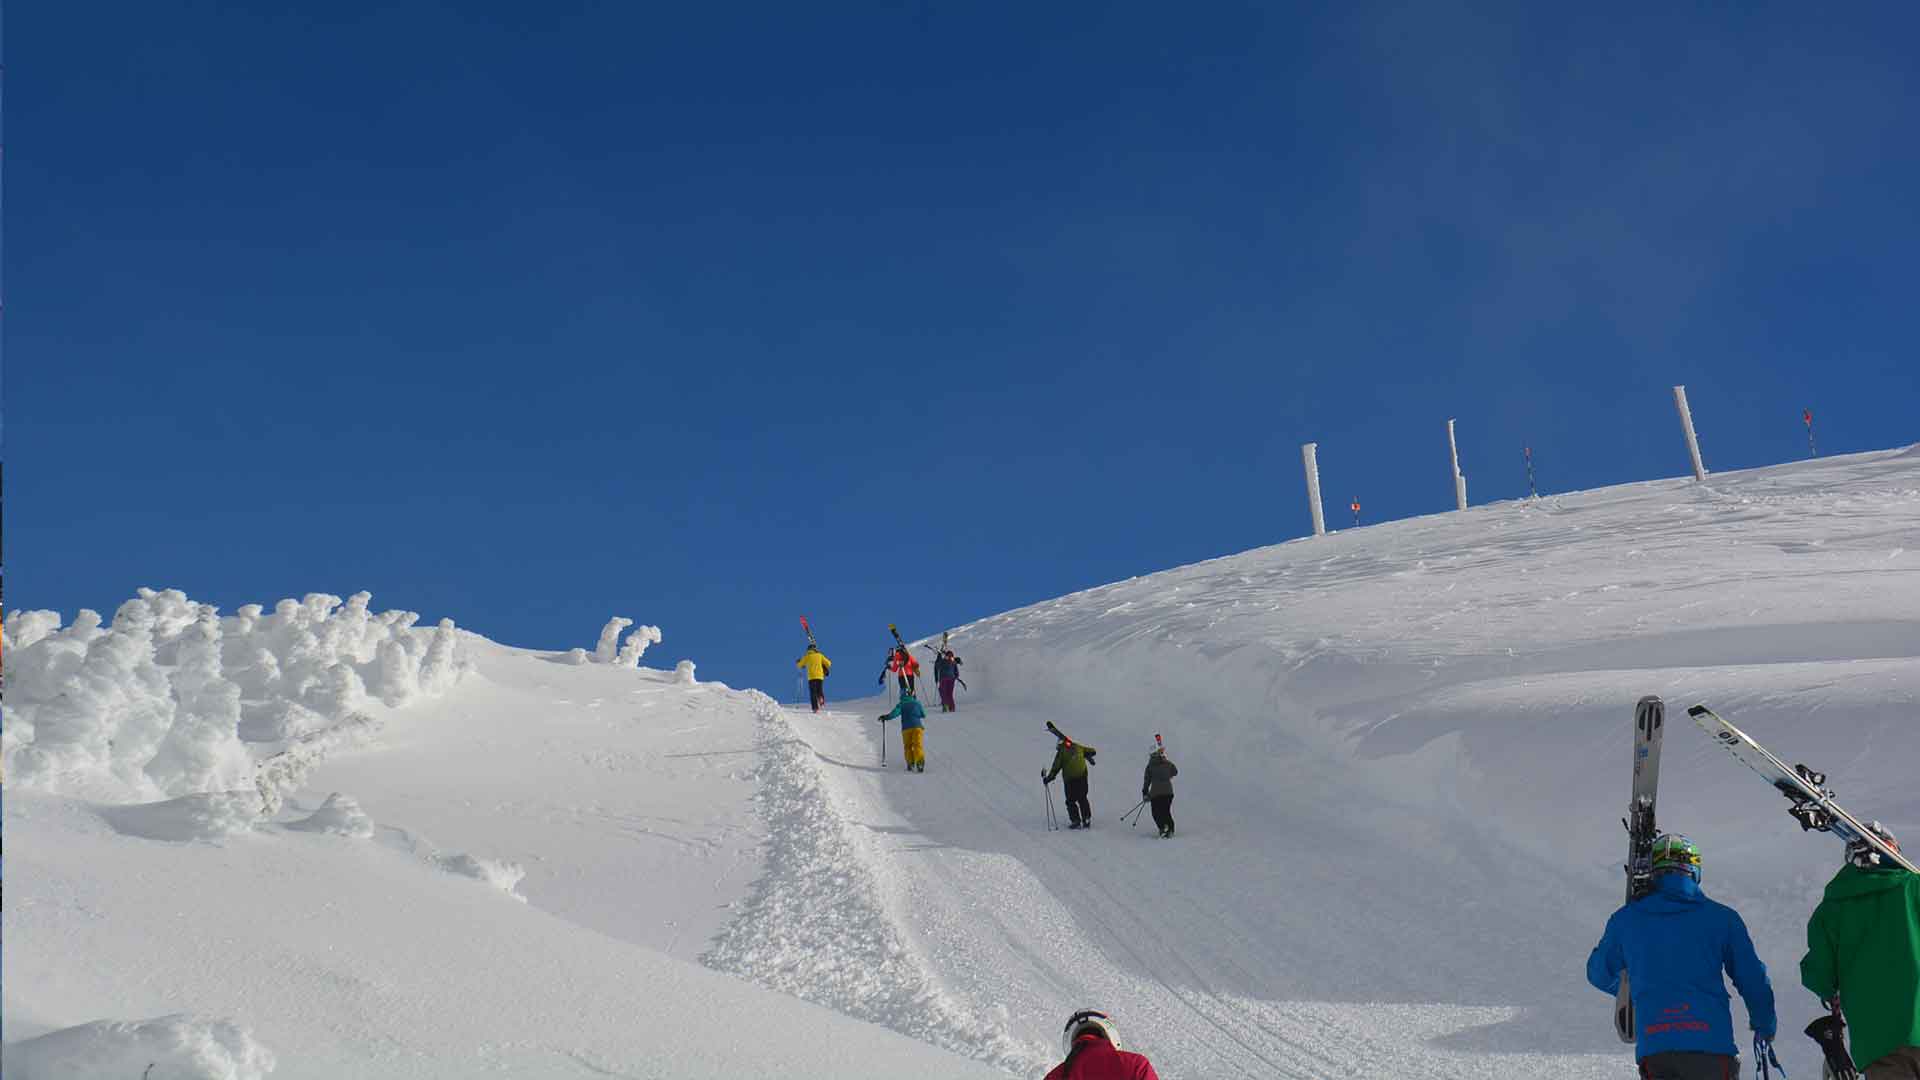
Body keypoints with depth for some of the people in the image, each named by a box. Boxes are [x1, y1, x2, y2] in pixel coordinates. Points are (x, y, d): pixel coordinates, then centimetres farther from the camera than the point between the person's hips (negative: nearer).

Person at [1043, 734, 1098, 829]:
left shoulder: (1061, 752, 0)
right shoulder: (1078, 747, 10)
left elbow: (1056, 768, -3)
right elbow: (1092, 751, 19)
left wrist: (1048, 778, 6)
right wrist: (1087, 756, 40)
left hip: (1070, 779, -4)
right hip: (1082, 776, 4)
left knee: (1071, 801, 8)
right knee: (1083, 799, 16)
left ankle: (1076, 821, -2)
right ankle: (1087, 820, 12)